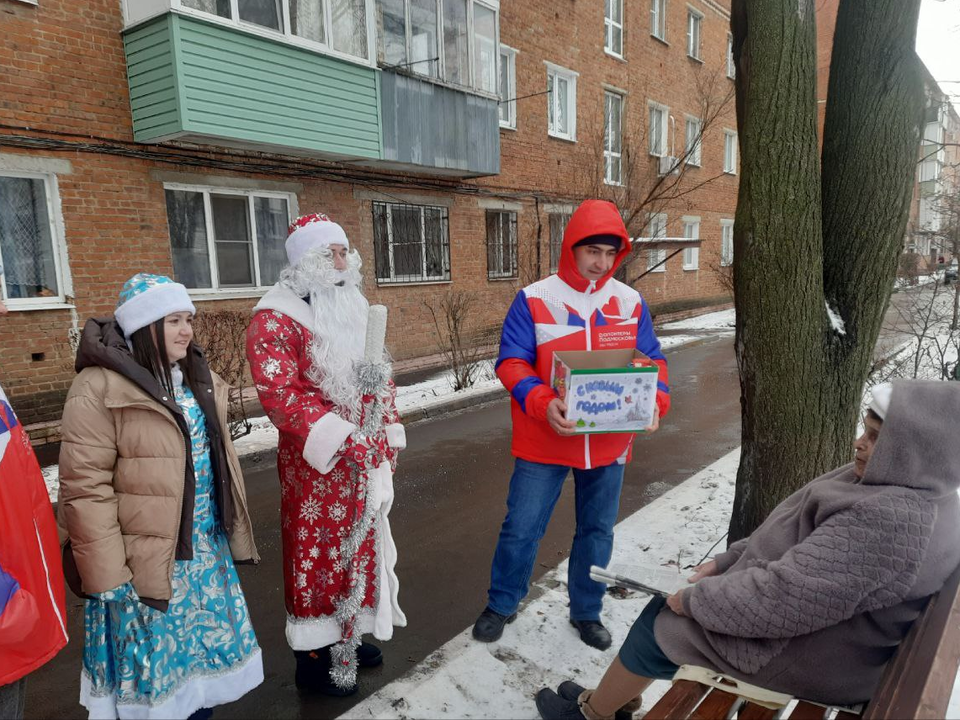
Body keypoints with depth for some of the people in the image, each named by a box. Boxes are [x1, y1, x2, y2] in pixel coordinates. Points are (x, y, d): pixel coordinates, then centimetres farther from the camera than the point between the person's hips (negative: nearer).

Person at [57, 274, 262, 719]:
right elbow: (85, 488, -17)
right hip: (144, 564, -6)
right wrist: (107, 575, -17)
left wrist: (236, 534, 14)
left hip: (207, 551, 7)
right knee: (155, 667, 11)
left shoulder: (199, 378, 8)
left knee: (204, 656, 20)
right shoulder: (101, 386, -15)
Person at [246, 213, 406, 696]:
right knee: (319, 554, 4)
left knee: (360, 545, 18)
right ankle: (314, 656, 24)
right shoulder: (275, 320, -14)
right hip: (318, 465, -7)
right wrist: (342, 441, -29)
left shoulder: (354, 310, 11)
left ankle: (347, 635, 39)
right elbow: (278, 392, -24)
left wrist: (389, 437, 12)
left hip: (365, 459, 8)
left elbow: (380, 378, 16)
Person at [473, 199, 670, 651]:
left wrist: (656, 400, -13)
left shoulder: (631, 303, 2)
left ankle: (587, 612, 39)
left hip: (609, 443, 3)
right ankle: (501, 605, 33)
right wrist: (542, 403, -28)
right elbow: (511, 363, -12)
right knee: (521, 529, 8)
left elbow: (652, 361, 7)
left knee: (597, 531, 17)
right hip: (544, 442, -3)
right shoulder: (534, 300, -9)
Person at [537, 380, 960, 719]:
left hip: (804, 652, -9)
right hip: (817, 619, 9)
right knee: (667, 613, 12)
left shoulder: (889, 520, -33)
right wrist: (724, 562, 3)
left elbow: (780, 598, -33)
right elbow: (790, 540, 8)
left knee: (659, 624, 3)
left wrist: (694, 598, -19)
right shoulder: (898, 487, 0)